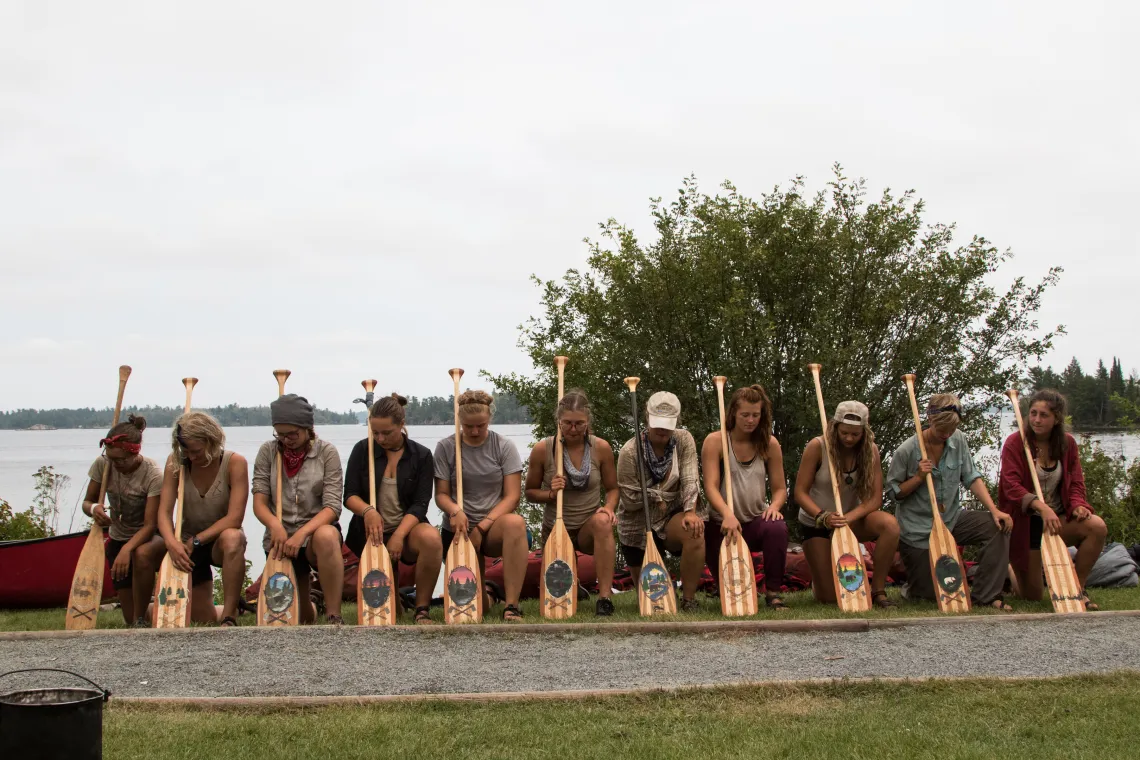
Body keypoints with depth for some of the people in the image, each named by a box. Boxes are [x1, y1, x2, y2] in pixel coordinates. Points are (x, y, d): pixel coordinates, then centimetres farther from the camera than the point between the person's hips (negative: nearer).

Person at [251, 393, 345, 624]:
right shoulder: (268, 451, 1)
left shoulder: (327, 452, -4)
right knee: (300, 617, 1)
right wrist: (275, 525, -26)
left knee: (326, 536, -40)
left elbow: (332, 506, -11)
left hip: (316, 530, -2)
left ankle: (335, 618, -32)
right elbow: (259, 501, -4)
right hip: (281, 537, 2)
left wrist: (303, 533, -28)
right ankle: (310, 608, 42)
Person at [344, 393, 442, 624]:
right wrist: (367, 511, -23)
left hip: (407, 528, -1)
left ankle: (422, 610, -21)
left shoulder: (421, 455, -1)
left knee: (431, 538, -37)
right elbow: (350, 495, 0)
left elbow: (420, 504, -7)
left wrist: (399, 536, -22)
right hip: (372, 531, 1)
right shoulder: (362, 450, 2)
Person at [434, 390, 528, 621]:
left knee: (515, 523, -39)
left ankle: (511, 606, -36)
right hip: (459, 529, 1)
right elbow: (441, 494, 0)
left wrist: (481, 527, -17)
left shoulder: (504, 446, 0)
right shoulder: (446, 447, 2)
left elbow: (512, 496, -6)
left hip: (495, 526, -1)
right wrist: (455, 511, -24)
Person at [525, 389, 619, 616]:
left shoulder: (601, 448, -7)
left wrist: (608, 507, -19)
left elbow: (612, 488, 3)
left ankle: (605, 597, -34)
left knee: (602, 521, -37)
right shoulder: (542, 449, -10)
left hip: (589, 529, -1)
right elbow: (530, 492, 0)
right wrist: (550, 493, -22)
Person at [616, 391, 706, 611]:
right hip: (638, 525, 0)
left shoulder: (684, 440, -6)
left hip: (672, 515, 1)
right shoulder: (630, 452, -14)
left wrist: (691, 511, -30)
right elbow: (629, 500, -12)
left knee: (694, 531, -35)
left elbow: (690, 481, -16)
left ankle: (689, 600, -23)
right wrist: (659, 496, -16)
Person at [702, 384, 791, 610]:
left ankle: (773, 592, -18)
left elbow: (779, 488, 6)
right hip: (723, 524, -1)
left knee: (777, 528, -34)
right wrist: (727, 514, -36)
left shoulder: (769, 444, 3)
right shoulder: (715, 441, -7)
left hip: (756, 521, 2)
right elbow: (711, 487, -17)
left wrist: (774, 506, -18)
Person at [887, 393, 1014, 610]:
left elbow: (972, 478, -1)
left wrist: (994, 510, -13)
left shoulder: (958, 440, -3)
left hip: (951, 519, 5)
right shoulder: (907, 450, -16)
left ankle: (985, 596, -12)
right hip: (919, 530, -5)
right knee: (931, 593, -2)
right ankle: (898, 560, 29)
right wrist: (919, 477, -24)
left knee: (998, 526, -19)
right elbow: (893, 492, -8)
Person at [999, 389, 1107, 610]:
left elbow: (1076, 484, 4)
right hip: (1026, 523, -4)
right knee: (1033, 596, -3)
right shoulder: (1015, 443, -11)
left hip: (1058, 519, 4)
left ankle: (1077, 588, -11)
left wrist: (1078, 506, -19)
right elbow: (1011, 486, -22)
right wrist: (1042, 507, -38)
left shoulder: (1068, 444, 3)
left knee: (1097, 527, -29)